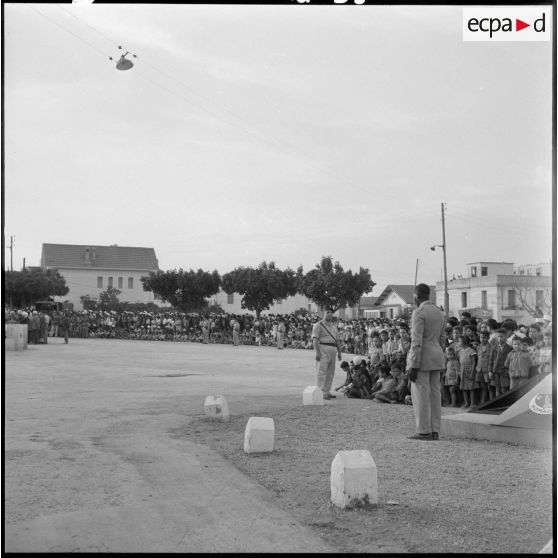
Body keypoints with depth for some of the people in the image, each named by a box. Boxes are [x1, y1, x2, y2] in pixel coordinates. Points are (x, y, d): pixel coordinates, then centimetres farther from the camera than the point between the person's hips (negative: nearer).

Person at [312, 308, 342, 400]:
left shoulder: (334, 326, 20)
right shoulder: (318, 325, -2)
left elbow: (337, 340, 23)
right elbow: (315, 339, -9)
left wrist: (339, 352, 18)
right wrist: (317, 352, -18)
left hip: (333, 349, 7)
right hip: (323, 348, -7)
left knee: (331, 372, 9)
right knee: (322, 372, -9)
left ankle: (327, 391, 16)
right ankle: (321, 392, -10)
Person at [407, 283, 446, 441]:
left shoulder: (419, 312, -13)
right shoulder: (439, 312, 12)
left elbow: (417, 342, -18)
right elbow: (442, 339, 16)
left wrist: (413, 366, -18)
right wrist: (440, 364, 21)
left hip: (422, 358, -8)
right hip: (437, 357, 8)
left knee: (420, 395, -4)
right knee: (434, 394, 8)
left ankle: (424, 431, -4)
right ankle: (434, 431, 10)